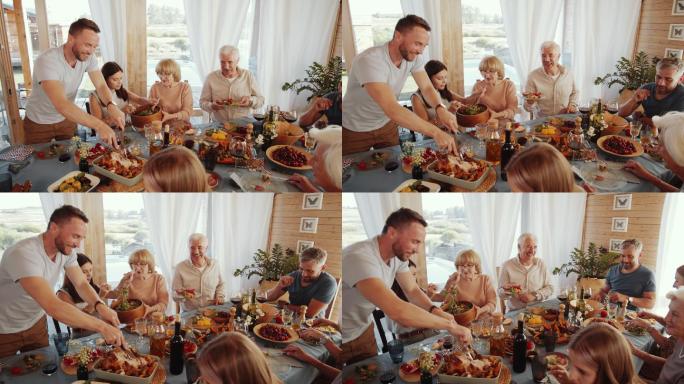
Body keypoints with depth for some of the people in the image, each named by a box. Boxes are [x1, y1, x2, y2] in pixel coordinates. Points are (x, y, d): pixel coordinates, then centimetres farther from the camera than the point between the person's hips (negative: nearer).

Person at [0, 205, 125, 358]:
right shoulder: (23, 254, -35)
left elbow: (82, 284, -7)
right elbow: (52, 306, -43)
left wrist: (100, 306, -30)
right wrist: (102, 327, -45)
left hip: (36, 323, 6)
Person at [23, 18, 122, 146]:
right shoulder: (47, 61, -34)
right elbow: (61, 105, -45)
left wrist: (111, 106, -39)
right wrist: (98, 125, -55)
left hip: (67, 119, 5)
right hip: (39, 124, -5)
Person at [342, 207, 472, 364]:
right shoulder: (360, 258, -36)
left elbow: (412, 290, 2)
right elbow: (397, 311, -44)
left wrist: (434, 310, -20)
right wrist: (450, 325, -37)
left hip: (364, 330, 7)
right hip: (344, 339, -7)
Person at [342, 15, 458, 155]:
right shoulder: (369, 60, -36)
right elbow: (392, 109, -44)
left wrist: (440, 108, -33)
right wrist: (435, 132, -48)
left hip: (387, 124, 6)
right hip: (355, 131, -6)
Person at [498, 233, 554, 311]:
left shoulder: (541, 264, 7)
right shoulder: (507, 265, -1)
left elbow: (549, 288, 7)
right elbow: (501, 294, 1)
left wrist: (534, 296, -9)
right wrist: (507, 290, -21)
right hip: (515, 312, -3)